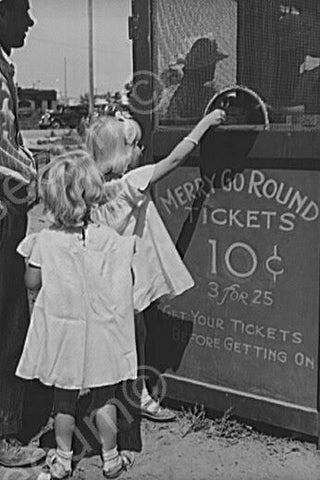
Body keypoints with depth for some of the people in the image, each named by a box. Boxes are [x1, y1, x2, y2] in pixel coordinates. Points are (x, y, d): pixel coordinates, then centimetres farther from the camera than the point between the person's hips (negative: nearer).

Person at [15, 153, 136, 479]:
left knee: (64, 399, 16)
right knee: (105, 398, 15)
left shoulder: (44, 240, -13)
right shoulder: (110, 238, -13)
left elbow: (32, 282, -4)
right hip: (100, 333, 0)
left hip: (62, 334, 0)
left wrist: (32, 255, 10)